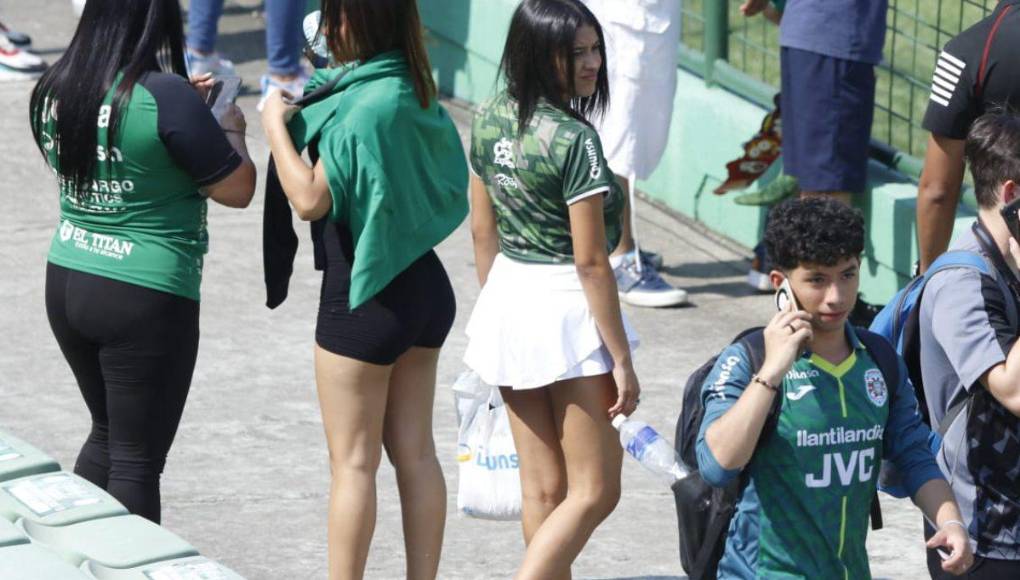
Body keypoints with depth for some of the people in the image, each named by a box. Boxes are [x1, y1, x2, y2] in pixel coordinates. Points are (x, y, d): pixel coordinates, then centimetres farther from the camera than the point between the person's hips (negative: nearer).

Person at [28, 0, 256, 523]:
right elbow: (237, 189, -12)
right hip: (145, 299, -7)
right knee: (136, 459, 2)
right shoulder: (164, 96, -19)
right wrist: (231, 131, 7)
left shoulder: (54, 89, 1)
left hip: (66, 283, 7)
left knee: (107, 435, 23)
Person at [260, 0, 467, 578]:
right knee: (415, 453, 11)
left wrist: (277, 124, -8)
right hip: (424, 286, 8)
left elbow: (312, 199, -21)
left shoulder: (366, 105, -21)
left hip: (364, 297, -8)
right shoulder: (417, 92, 5)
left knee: (354, 461, 2)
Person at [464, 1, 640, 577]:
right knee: (595, 490, 1)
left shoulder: (490, 119, 3)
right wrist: (622, 361, -13)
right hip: (565, 306, -8)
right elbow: (591, 261, -18)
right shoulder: (574, 139, -19)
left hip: (507, 296, 8)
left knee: (543, 488, 15)